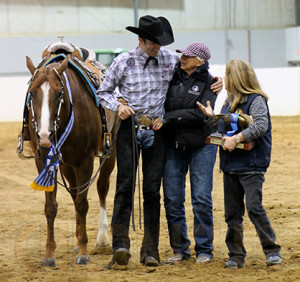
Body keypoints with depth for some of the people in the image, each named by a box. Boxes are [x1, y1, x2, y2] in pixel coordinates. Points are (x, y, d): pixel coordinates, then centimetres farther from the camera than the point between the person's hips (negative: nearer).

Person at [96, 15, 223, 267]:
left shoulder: (170, 60, 3)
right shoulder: (123, 62, -2)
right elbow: (103, 92, 7)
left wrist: (215, 82, 2)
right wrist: (117, 106, -12)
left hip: (156, 130, 2)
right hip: (129, 127, -2)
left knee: (152, 189, 1)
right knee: (125, 185, -9)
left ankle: (151, 249, 4)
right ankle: (121, 244, -13)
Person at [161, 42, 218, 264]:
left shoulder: (209, 83, -5)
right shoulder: (173, 77, 5)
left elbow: (199, 114, -16)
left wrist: (167, 118, -19)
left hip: (201, 145, -3)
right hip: (173, 145, 4)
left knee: (201, 199, -2)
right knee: (172, 199, 2)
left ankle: (204, 249, 9)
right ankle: (180, 248, 13)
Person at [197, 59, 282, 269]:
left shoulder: (256, 100, -9)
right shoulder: (229, 102, 16)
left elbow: (261, 125, -22)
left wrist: (237, 138, -27)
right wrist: (211, 116, 6)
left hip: (251, 165, -8)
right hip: (230, 165, 8)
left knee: (254, 207, -14)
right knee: (232, 213, 8)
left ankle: (272, 251, -5)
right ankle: (236, 257, 14)